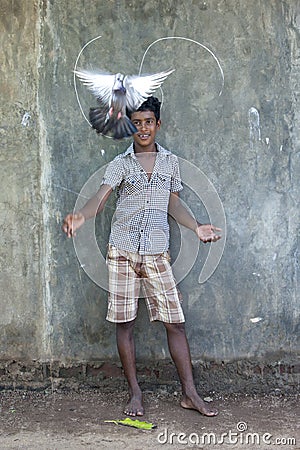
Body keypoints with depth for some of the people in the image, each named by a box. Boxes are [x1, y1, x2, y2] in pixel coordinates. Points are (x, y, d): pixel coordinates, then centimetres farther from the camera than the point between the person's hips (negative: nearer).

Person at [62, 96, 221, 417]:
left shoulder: (170, 162, 12)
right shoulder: (121, 164, 4)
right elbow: (100, 197, -9)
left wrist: (197, 227, 8)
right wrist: (80, 217, -28)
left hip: (156, 254, 1)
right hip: (122, 252, -1)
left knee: (175, 322, 0)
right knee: (124, 324, 3)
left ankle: (189, 393, 11)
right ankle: (135, 394, 16)